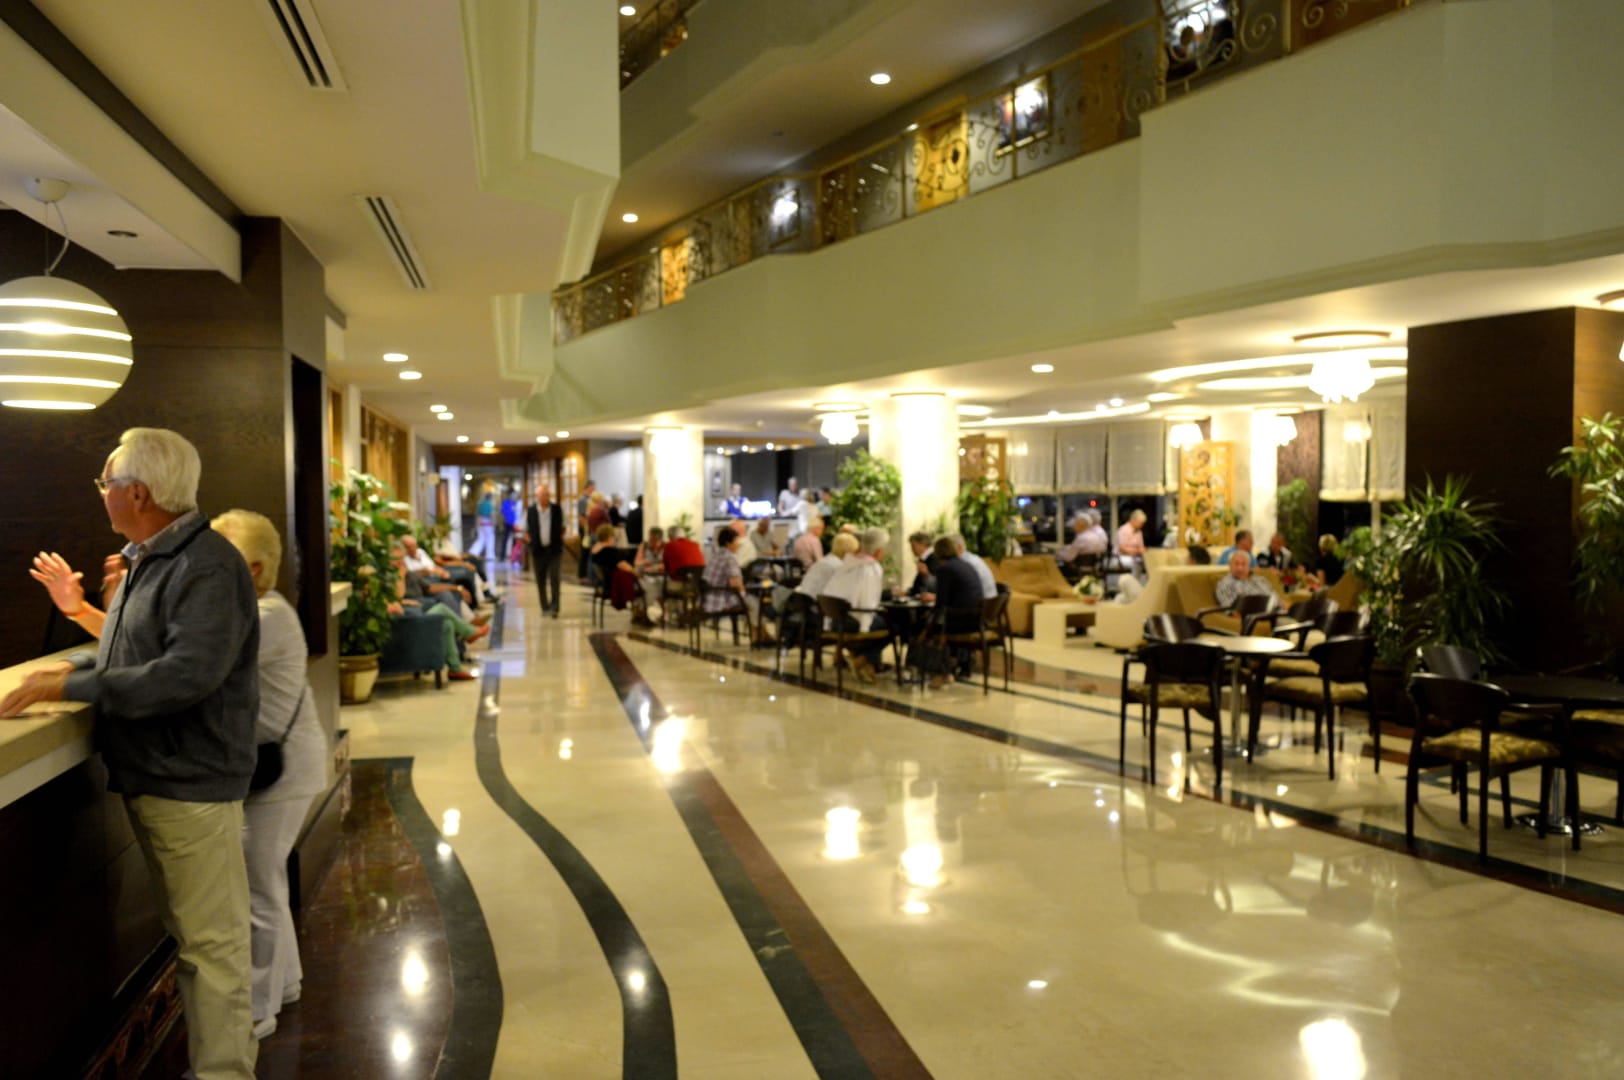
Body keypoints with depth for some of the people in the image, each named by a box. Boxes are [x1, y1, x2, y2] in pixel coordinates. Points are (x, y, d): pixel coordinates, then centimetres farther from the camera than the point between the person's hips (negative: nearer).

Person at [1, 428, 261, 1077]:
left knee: (212, 942, -1)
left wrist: (70, 688, -22)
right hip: (147, 778, 10)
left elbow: (187, 674, -27)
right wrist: (73, 668, 10)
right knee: (188, 933, 20)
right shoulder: (146, 561, 12)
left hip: (192, 782, -10)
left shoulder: (207, 566, -19)